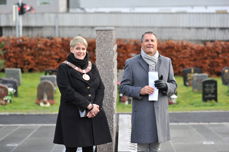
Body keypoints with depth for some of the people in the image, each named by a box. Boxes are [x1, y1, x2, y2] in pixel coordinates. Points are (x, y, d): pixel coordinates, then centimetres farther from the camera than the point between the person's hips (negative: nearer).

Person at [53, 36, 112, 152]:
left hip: (93, 115, 4)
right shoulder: (64, 68, -2)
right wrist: (88, 105, -15)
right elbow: (67, 92, -12)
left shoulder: (92, 67, 13)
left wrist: (96, 106, -9)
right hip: (72, 116, -4)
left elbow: (101, 88, 8)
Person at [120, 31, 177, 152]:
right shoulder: (131, 63, 2)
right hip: (141, 114, -3)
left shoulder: (166, 62, 10)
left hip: (160, 113, 3)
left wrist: (165, 86, -10)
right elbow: (124, 87, 1)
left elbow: (173, 85, 13)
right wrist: (140, 91, -16)